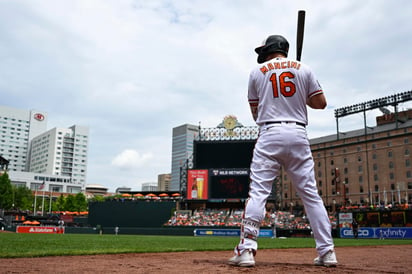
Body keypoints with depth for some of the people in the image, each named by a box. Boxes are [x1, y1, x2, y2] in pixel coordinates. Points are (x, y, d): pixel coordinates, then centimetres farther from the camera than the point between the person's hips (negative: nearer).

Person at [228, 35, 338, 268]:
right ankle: (327, 252, 9)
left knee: (258, 192, -4)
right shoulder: (303, 69, 11)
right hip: (298, 134, 2)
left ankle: (247, 250, -11)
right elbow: (321, 103, 7)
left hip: (270, 134, -2)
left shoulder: (257, 72, 10)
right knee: (311, 194, 6)